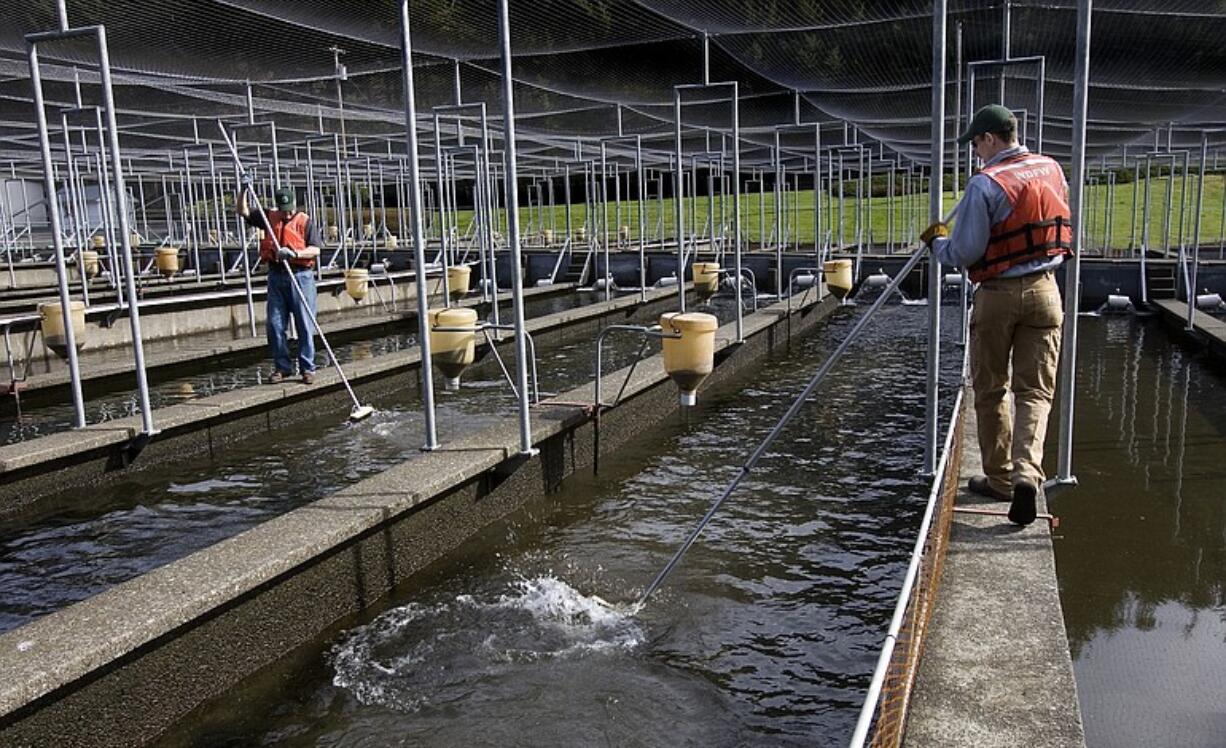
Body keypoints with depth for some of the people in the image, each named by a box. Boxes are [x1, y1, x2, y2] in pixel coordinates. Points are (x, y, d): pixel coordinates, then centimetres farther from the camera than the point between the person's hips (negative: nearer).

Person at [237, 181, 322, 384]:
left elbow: (315, 249, -8)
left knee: (305, 325, -2)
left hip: (300, 276, -4)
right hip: (276, 276, 4)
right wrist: (244, 190, 2)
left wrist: (294, 253, -22)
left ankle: (307, 368, 5)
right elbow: (243, 211, 15)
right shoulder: (269, 217, 12)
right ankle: (283, 367, 13)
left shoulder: (305, 221, 0)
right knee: (274, 324, 4)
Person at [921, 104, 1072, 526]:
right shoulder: (1053, 170, 5)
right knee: (1035, 391, 5)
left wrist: (936, 242, 4)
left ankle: (1000, 477, 20)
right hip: (1045, 290, 5)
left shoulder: (986, 184, -14)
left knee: (991, 391, 11)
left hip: (998, 296, -4)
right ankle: (1028, 472, -13)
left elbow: (963, 254, -15)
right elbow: (1064, 229, 18)